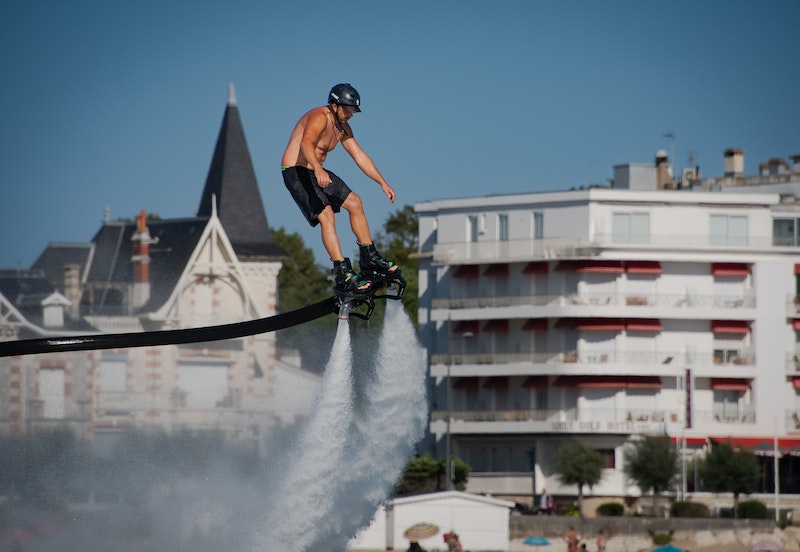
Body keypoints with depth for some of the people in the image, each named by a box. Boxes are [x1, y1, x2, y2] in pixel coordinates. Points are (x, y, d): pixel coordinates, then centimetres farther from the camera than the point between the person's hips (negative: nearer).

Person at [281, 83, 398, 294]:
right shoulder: (319, 118, -21)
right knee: (326, 215, -23)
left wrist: (383, 183, 8)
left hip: (316, 172, 10)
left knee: (354, 202, 10)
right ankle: (343, 273, -28)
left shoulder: (343, 128, 8)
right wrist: (318, 170, -57)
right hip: (296, 171, -10)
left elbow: (360, 156, 13)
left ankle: (369, 258, 20)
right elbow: (306, 144, -40)